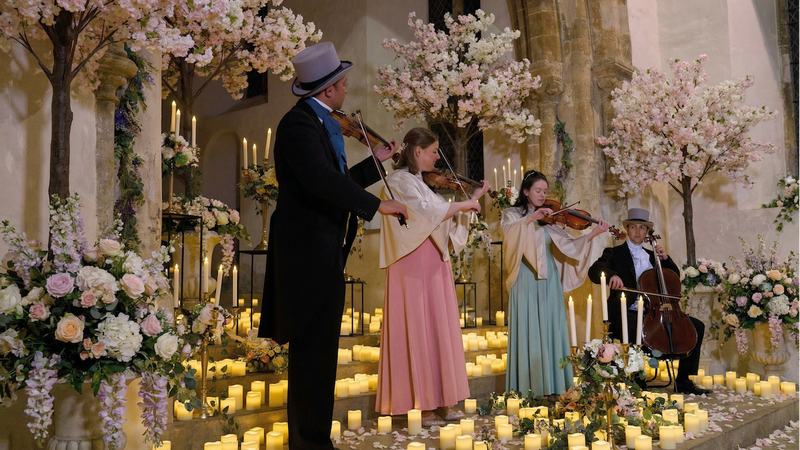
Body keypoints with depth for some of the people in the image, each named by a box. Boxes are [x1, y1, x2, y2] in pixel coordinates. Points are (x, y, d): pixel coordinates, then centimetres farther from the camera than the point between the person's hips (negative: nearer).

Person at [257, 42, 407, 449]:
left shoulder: (322, 124, 18)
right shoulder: (299, 123, -13)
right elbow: (322, 180, -29)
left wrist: (376, 161, 28)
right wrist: (376, 204, -26)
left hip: (325, 254, 10)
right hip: (308, 252, -10)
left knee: (318, 352, 16)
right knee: (312, 351, -6)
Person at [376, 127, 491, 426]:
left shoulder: (421, 182, 19)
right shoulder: (399, 181, -8)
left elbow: (446, 218, 17)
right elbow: (427, 210, -25)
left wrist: (475, 198, 11)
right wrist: (463, 204, -14)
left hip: (434, 267, 9)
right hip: (414, 267, -9)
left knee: (438, 330, 8)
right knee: (418, 331, -5)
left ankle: (440, 401, 15)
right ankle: (422, 407, 2)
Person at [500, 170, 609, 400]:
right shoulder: (513, 214, 6)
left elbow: (567, 245, 0)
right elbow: (509, 231, -17)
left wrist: (593, 234, -11)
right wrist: (531, 218, -25)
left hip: (549, 280, 3)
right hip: (525, 281, -3)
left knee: (551, 330, 2)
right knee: (528, 331, -3)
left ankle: (551, 385, 7)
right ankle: (527, 386, 3)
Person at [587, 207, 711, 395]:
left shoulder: (651, 256, 22)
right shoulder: (614, 253, 6)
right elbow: (594, 271, -13)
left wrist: (665, 258, 8)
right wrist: (612, 275, -35)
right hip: (627, 313, -6)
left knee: (697, 326, -5)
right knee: (632, 329, -40)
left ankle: (683, 380, 3)